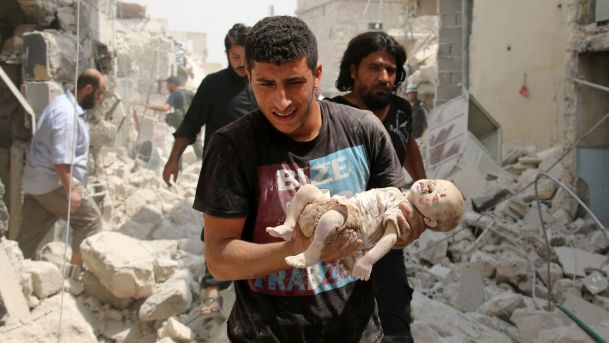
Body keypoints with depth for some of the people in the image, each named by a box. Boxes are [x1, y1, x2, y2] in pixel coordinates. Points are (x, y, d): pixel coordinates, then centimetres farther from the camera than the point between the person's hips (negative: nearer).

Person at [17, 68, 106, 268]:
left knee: (28, 237, 11)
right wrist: (70, 189, -22)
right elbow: (60, 159, -25)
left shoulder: (67, 105, 14)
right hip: (55, 182, -10)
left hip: (36, 182, 10)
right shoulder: (66, 113, -19)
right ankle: (78, 267, 6)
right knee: (90, 220, 2)